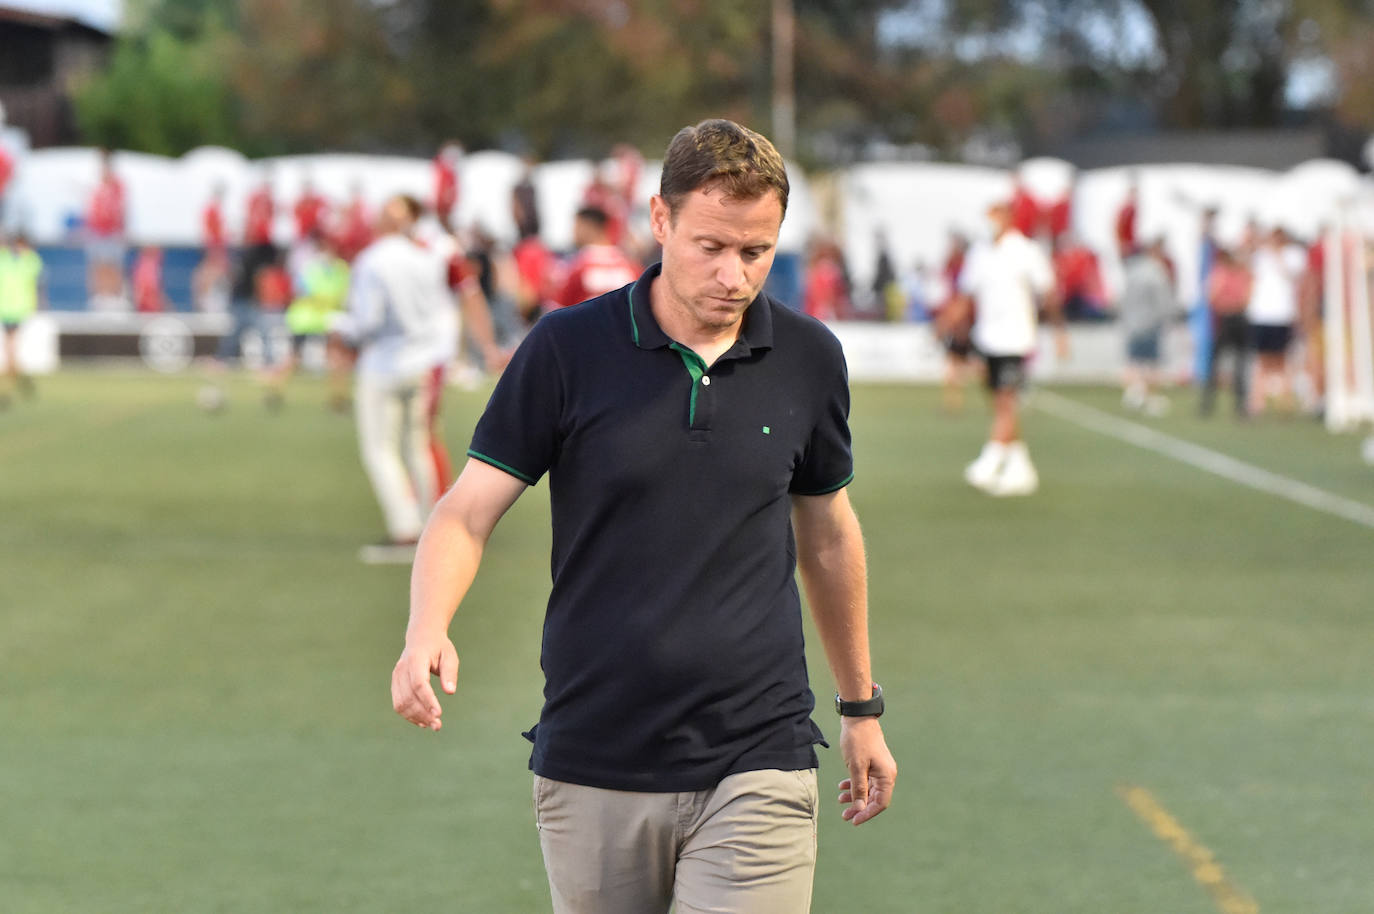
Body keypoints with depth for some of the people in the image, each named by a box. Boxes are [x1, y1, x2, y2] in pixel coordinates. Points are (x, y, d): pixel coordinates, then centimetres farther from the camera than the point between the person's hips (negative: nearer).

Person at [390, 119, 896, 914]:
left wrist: (862, 705, 23)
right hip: (594, 767, 0)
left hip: (754, 767, 0)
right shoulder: (567, 349, -5)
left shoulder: (810, 359, 3)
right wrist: (427, 630, -25)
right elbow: (468, 512, -4)